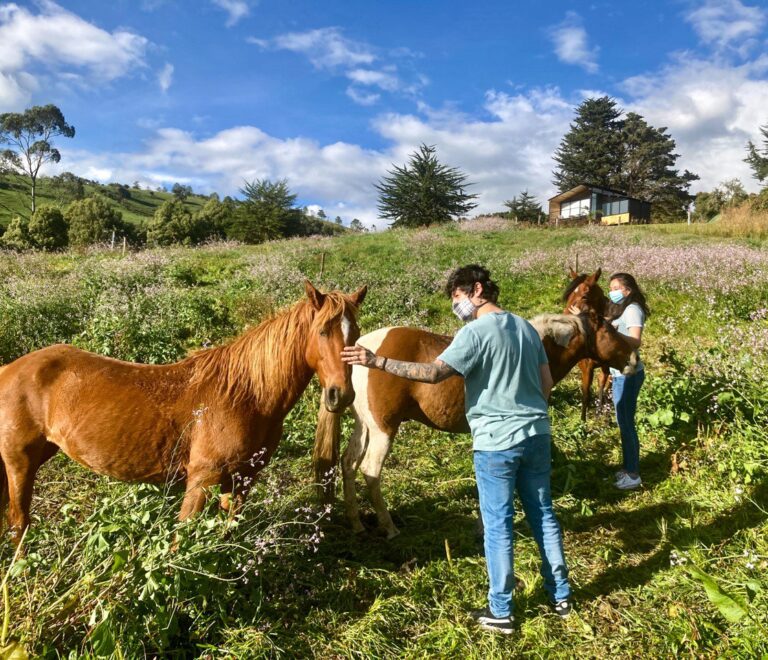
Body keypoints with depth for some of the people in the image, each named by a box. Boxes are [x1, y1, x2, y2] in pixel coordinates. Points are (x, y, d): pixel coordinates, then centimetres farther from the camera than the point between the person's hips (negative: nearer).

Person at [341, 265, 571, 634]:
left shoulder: (475, 332, -15)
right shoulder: (527, 327, 9)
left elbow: (434, 372, -26)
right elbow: (547, 383, 13)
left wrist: (377, 362, -25)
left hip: (497, 442, -7)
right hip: (538, 434, 7)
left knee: (497, 525, 5)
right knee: (543, 515, 18)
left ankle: (500, 612, 16)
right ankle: (560, 595, 31)